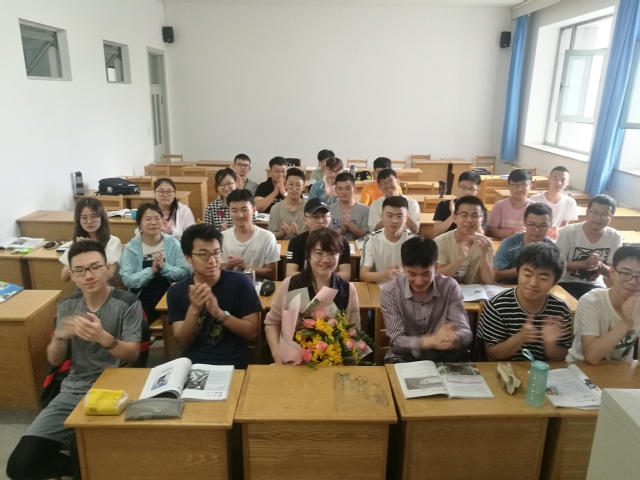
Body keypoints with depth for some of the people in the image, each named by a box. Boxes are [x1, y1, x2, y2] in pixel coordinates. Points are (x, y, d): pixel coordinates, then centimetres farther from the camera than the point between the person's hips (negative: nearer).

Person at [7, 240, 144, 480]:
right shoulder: (67, 305, 7)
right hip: (73, 390, 5)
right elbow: (54, 360, 8)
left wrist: (103, 338, -32)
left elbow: (132, 355, -12)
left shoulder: (127, 303, -8)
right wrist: (60, 336, -15)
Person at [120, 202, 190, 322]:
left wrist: (164, 267, -19)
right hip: (143, 300, 0)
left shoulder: (173, 243, 3)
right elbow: (127, 280, -8)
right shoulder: (131, 248, 1)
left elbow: (185, 273, -4)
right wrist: (151, 270, -21)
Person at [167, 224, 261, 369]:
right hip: (192, 364, 2)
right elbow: (183, 342, -3)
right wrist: (194, 309, -20)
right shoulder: (176, 291, 1)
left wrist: (219, 313, -21)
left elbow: (252, 332, -6)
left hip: (233, 365, -2)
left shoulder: (240, 282, -6)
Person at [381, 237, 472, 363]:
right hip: (404, 358, -2)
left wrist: (452, 338, -39)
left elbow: (466, 334, -15)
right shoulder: (389, 292, -15)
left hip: (443, 356, 3)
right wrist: (431, 341, -37)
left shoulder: (450, 287, -11)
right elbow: (396, 341, -20)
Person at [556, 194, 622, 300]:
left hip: (595, 285, 4)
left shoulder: (615, 237, -5)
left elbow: (611, 273, 0)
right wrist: (585, 263, -28)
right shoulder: (568, 232, -15)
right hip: (566, 283, -4)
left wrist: (600, 265, -24)